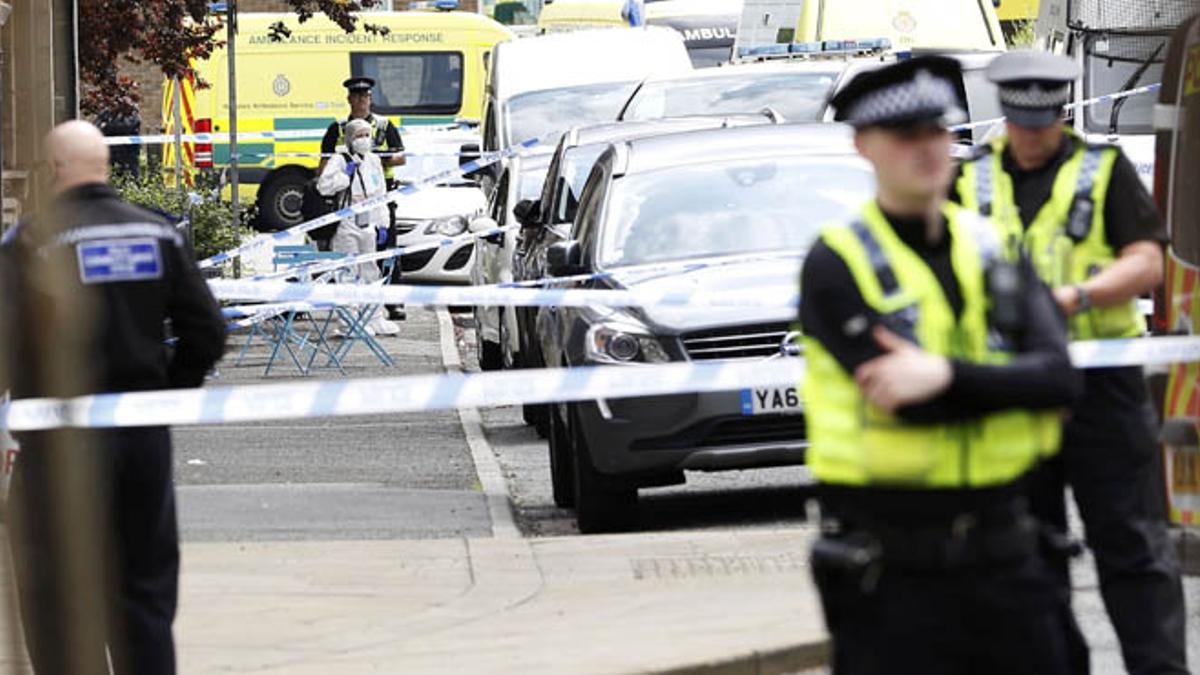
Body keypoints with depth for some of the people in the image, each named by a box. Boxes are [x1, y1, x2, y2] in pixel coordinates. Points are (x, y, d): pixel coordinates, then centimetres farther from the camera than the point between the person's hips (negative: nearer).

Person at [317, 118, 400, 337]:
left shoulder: (373, 161, 13)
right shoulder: (339, 161, -7)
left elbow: (380, 195, 18)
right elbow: (324, 186, -20)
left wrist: (382, 223, 14)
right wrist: (346, 174, -20)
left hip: (367, 226, 7)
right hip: (346, 226, -7)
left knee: (370, 272, 12)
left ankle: (375, 319, 19)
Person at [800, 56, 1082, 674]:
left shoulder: (992, 247, 10)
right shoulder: (835, 267, -6)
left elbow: (1059, 378, -5)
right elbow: (907, 399, -18)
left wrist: (947, 375, -18)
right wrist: (1007, 385, -11)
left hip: (1004, 555, 5)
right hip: (891, 572, -5)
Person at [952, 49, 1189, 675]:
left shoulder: (1104, 171, 3)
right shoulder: (973, 182, 11)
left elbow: (1147, 265, -3)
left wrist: (1075, 296, -19)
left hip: (1100, 381, -3)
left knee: (1131, 541, -5)